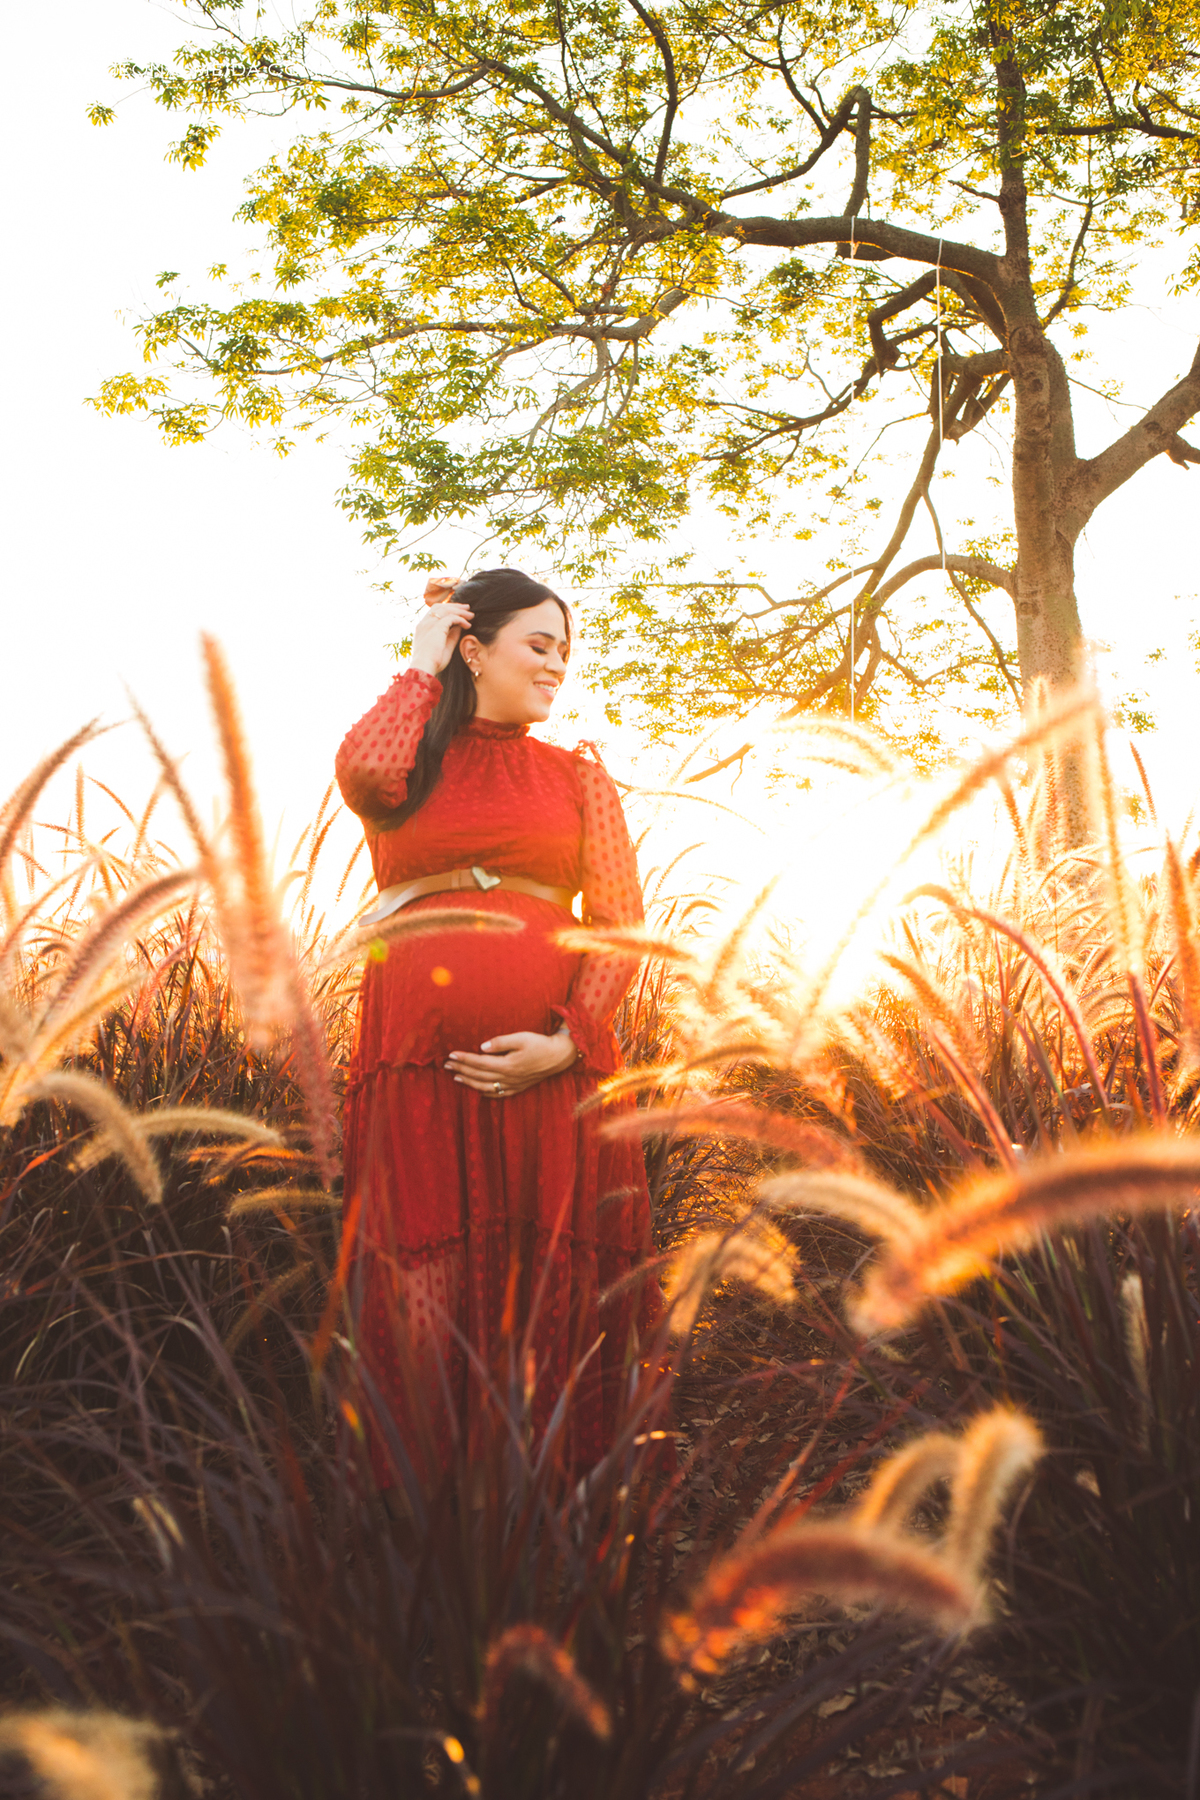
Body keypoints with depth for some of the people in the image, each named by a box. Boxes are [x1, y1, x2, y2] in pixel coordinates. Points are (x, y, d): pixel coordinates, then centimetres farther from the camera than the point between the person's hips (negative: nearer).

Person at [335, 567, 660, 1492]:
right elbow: (363, 770, -14)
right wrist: (423, 664, 3)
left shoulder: (580, 776, 15)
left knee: (551, 1290, 3)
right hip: (417, 1057, 0)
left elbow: (621, 924, 7)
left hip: (553, 1061, 1)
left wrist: (568, 1040, -9)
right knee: (424, 1292, 1)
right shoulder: (412, 765, 13)